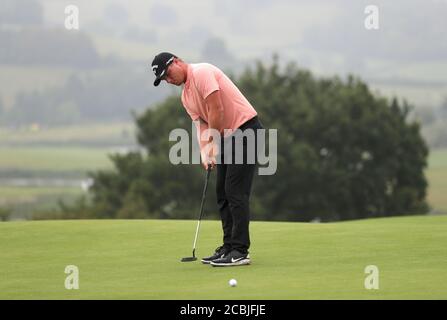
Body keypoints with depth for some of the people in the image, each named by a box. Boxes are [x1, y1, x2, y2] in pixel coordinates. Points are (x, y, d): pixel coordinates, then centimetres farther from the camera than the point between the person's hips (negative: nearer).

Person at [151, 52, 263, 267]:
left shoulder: (201, 73, -14)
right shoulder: (186, 96, 15)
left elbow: (217, 110, -20)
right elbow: (201, 124, 9)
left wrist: (211, 142, -12)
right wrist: (204, 154, -7)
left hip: (245, 129, -10)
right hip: (226, 136, 10)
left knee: (235, 192, -12)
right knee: (223, 193, 9)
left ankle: (240, 252, -13)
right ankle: (229, 247, 14)